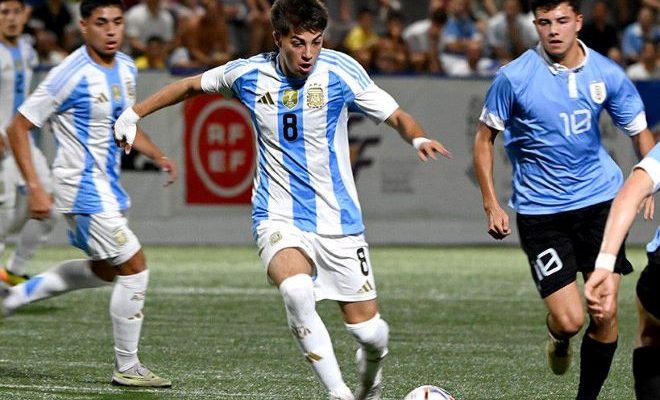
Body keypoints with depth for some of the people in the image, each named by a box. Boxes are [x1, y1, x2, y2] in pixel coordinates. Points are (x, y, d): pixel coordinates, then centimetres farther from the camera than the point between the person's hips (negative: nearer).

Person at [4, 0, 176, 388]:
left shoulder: (127, 68, 5)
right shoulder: (71, 75, -19)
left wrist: (158, 155, 8)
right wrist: (35, 188, -21)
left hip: (109, 186, 9)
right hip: (85, 188, -9)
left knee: (105, 269, 23)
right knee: (135, 267, -10)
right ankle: (127, 367, 1)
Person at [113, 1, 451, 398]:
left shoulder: (340, 71, -8)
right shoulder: (249, 74, -3)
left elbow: (397, 116, -4)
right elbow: (192, 85, 16)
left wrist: (418, 138, -26)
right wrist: (134, 114, 18)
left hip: (338, 220, 0)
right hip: (279, 218, 0)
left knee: (369, 331, 0)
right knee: (297, 291, -33)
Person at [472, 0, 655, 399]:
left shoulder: (606, 74, -3)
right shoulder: (514, 77, -10)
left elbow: (641, 132, 9)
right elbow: (485, 138, 1)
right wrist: (492, 205, -4)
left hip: (600, 200, 2)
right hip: (540, 211, -2)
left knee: (605, 314, -2)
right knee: (569, 319, -10)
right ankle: (558, 339, 29)